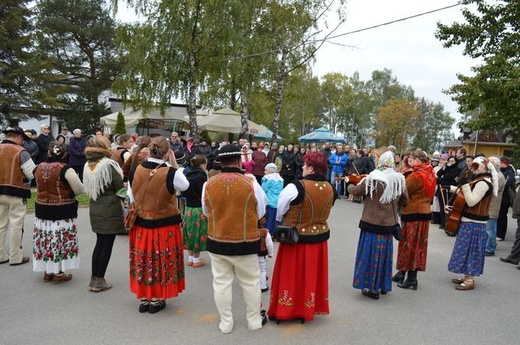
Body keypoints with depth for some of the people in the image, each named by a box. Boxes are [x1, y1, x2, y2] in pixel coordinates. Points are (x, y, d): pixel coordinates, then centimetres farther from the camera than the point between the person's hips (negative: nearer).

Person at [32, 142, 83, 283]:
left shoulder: (39, 168, 0)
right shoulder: (65, 169, -17)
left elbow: (41, 187, 15)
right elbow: (79, 190, -14)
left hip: (42, 209, 5)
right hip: (62, 211, -5)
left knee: (46, 240, 13)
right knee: (60, 241, 4)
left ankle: (47, 271, 25)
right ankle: (58, 273, 13)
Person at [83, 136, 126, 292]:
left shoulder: (88, 165, 4)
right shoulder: (109, 165, -17)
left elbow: (88, 187, 10)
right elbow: (120, 187, -12)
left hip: (95, 209, 7)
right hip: (110, 210, -7)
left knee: (100, 242, 16)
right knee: (107, 244, 4)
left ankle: (94, 279, 20)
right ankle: (99, 280, 9)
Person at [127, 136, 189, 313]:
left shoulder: (135, 170, -7)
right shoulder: (170, 172, -19)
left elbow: (131, 197, 3)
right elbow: (185, 185, 1)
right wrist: (175, 164, 0)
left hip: (141, 224, 4)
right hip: (165, 224, -3)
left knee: (143, 260, 16)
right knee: (161, 261, 11)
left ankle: (143, 299, 27)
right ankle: (156, 300, 22)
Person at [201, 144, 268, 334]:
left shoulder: (208, 184, -8)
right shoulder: (251, 184, -15)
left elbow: (206, 212, 6)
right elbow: (260, 213, -2)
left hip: (217, 242, 2)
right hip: (246, 243, -1)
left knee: (221, 283, 14)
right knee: (251, 283, 16)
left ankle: (226, 323, 25)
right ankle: (254, 320, 30)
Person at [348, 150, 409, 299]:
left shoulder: (373, 178, -15)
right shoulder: (399, 179, 0)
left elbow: (356, 191, -4)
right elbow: (404, 201, 8)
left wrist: (350, 185, 17)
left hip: (371, 222, -5)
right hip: (389, 223, 5)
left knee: (371, 252, 5)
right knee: (384, 253, 17)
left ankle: (372, 288, 11)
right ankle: (383, 285, 29)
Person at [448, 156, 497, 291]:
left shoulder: (483, 183, -18)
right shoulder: (480, 180, 13)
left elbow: (471, 201, -25)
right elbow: (469, 197, 17)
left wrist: (465, 184, -25)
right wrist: (459, 187, 8)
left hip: (473, 223, -10)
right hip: (471, 221, 10)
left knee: (469, 249, -4)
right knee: (468, 250, 15)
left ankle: (470, 281, 3)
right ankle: (467, 276, 25)